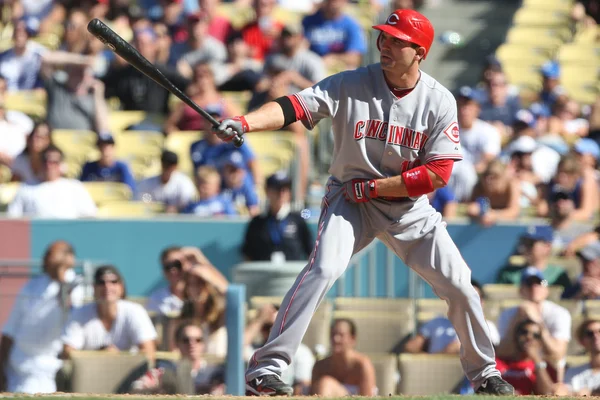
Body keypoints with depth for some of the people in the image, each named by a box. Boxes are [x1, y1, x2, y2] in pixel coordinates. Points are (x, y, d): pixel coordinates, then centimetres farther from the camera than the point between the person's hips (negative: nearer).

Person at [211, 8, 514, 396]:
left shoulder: (440, 101, -11)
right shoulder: (351, 85, -13)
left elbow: (438, 174, -14)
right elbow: (294, 106, -26)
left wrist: (373, 186, -19)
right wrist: (244, 123, -44)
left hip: (409, 207, 2)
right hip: (350, 200, -2)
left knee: (459, 284, 0)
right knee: (323, 269, -24)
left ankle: (484, 372, 23)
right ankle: (265, 370, -24)